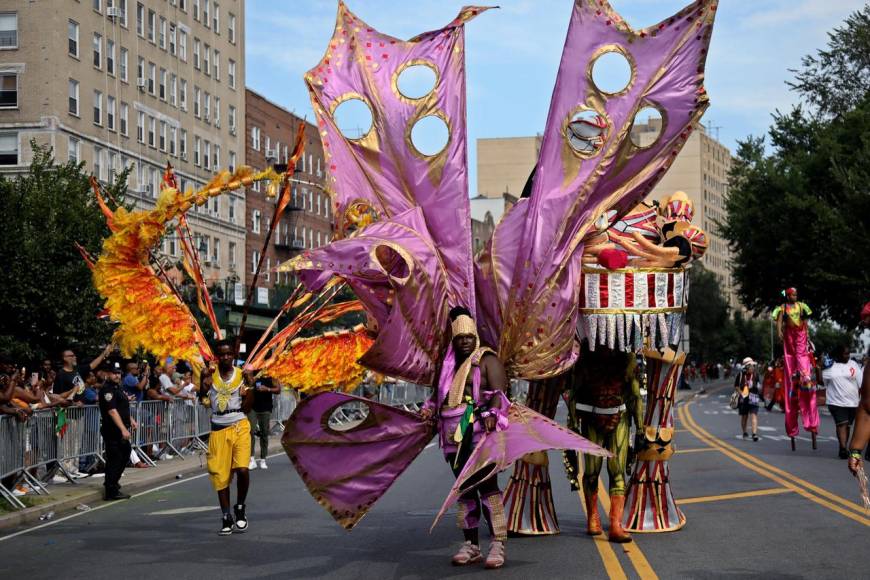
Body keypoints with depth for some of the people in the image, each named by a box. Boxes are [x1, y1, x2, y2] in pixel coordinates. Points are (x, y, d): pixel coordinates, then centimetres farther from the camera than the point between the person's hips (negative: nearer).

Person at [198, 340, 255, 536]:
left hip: (239, 427, -2)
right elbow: (203, 399, -7)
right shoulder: (211, 374, 4)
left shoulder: (242, 375, 1)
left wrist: (250, 386, -13)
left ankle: (240, 509, 7)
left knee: (242, 469, -17)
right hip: (218, 429, 2)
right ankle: (226, 519, 15)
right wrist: (203, 379, -18)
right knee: (220, 474, 4)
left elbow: (246, 407, -1)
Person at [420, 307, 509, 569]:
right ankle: (471, 545, 17)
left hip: (479, 433, -7)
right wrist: (428, 409, 7)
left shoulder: (487, 360, 0)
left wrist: (493, 414, -27)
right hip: (454, 436, 7)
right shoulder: (447, 365, 18)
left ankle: (498, 545, -12)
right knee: (464, 490, 10)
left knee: (487, 486, -13)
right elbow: (436, 395, 27)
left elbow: (499, 393, -10)